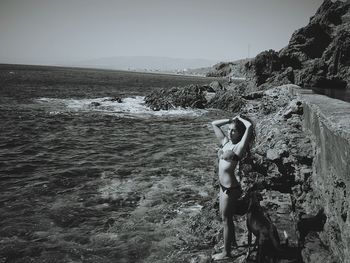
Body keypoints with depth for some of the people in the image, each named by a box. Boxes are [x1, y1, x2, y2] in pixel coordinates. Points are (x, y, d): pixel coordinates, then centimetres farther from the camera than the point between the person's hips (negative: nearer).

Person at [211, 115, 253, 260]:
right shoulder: (225, 142, 5)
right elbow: (214, 124, 12)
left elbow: (250, 126, -27)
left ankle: (226, 252, 19)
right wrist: (231, 120, 5)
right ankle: (232, 241, 44)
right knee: (225, 215, 23)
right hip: (223, 185, 8)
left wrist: (240, 119, -9)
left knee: (226, 219, 4)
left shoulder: (239, 146, -15)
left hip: (231, 187, -8)